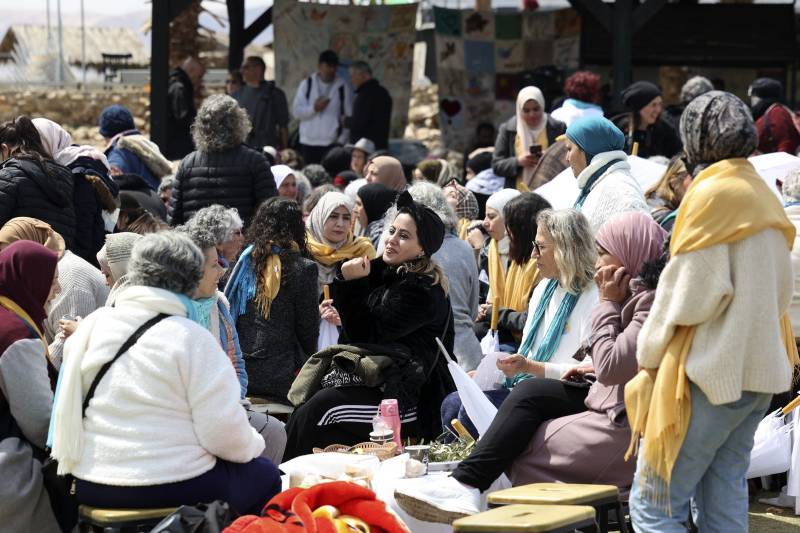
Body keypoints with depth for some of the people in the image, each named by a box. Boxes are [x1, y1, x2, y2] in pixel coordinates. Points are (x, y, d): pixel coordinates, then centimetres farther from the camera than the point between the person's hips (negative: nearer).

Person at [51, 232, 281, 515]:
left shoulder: (91, 326, 4)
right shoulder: (192, 338, -13)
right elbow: (223, 431, -15)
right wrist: (252, 444, 6)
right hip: (171, 489, -7)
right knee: (263, 475, 19)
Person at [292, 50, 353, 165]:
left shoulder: (343, 87, 4)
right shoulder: (307, 84, 8)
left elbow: (349, 116, 3)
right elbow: (296, 111, 3)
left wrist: (341, 140, -4)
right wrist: (314, 108, -13)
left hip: (332, 143, -2)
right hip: (308, 143, 2)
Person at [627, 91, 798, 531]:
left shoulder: (712, 194, -11)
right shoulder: (763, 195, 14)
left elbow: (691, 291, -14)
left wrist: (649, 353, -2)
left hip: (711, 372, -9)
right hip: (759, 369, 9)